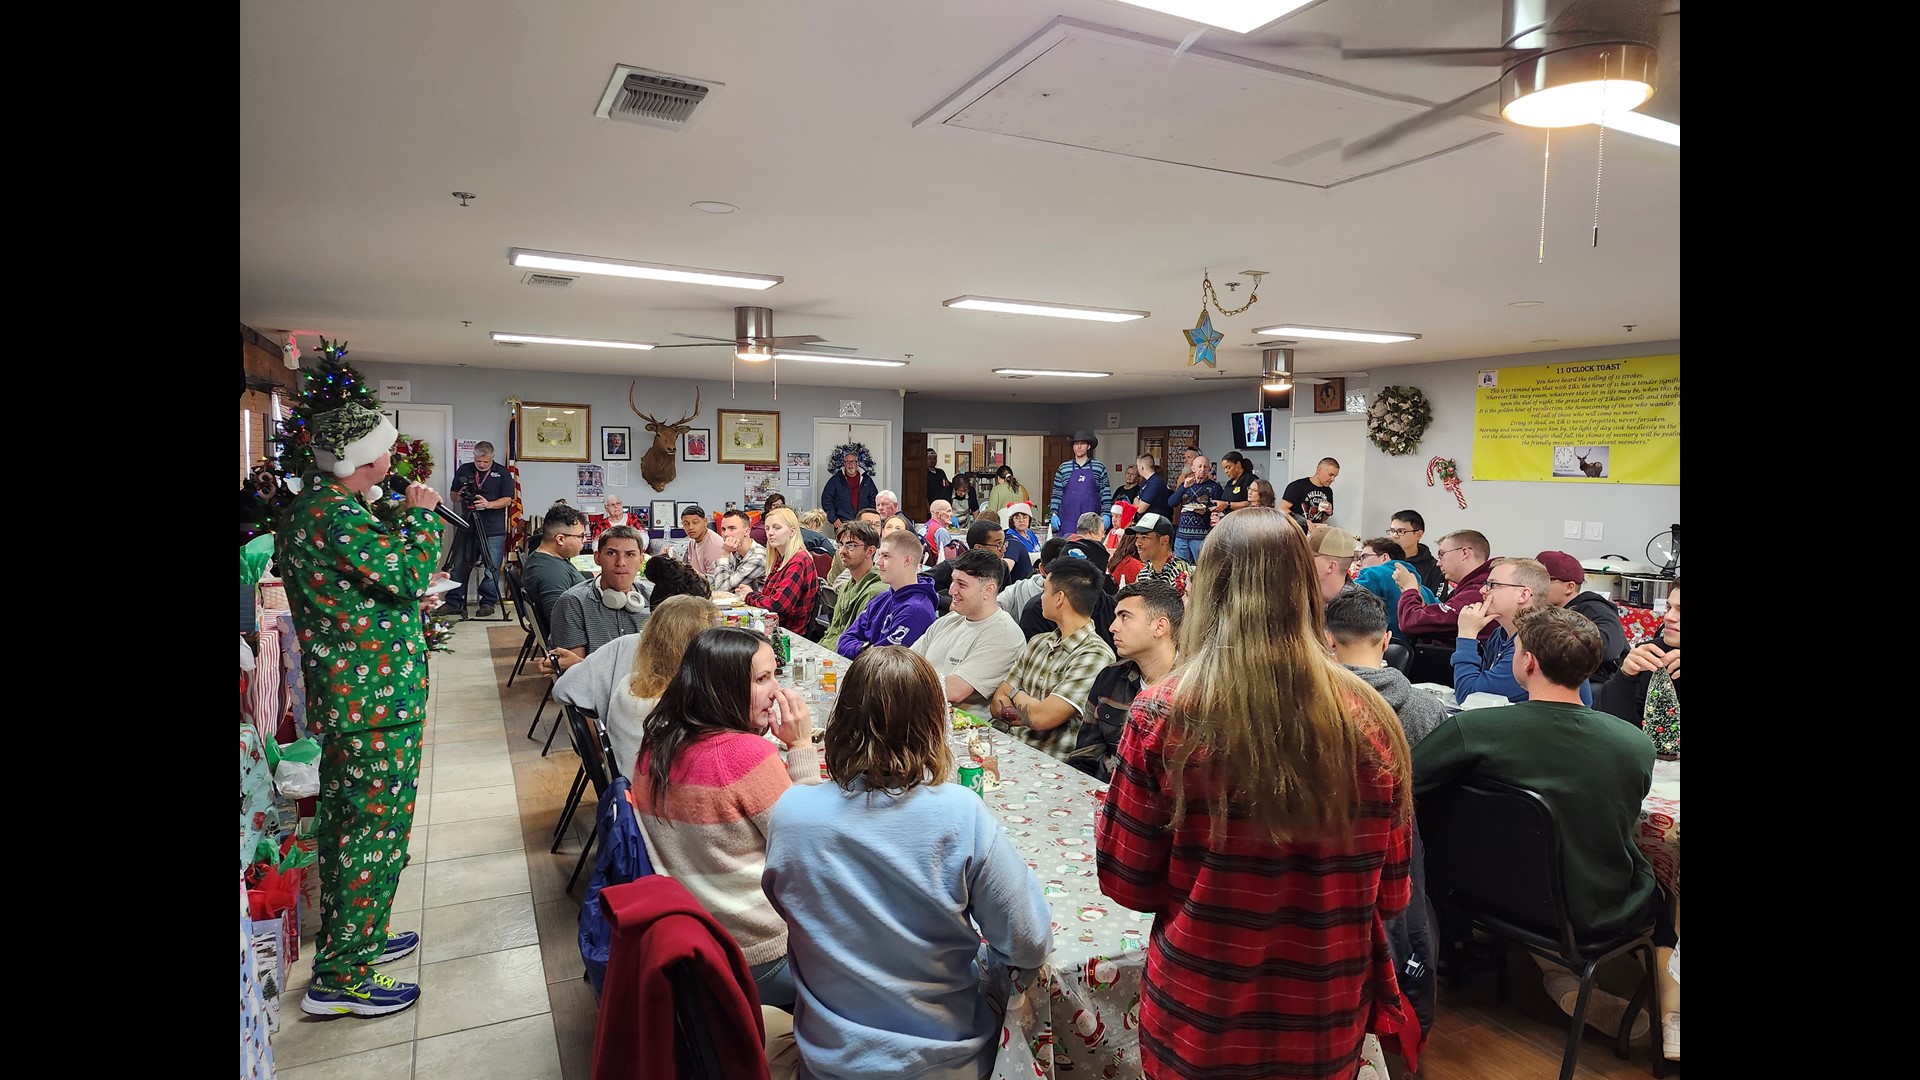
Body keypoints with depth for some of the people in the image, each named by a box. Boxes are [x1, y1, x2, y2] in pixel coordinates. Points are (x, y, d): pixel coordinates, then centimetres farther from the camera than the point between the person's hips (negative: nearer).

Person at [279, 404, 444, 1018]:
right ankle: (340, 978, 9)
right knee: (376, 827, -1)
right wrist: (421, 514, -11)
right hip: (377, 699, -11)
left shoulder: (312, 504, 12)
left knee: (345, 818, 20)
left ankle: (351, 939, 36)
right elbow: (408, 575, -23)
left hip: (342, 696, 11)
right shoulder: (335, 516, -21)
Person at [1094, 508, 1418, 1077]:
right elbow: (1391, 894, 1)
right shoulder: (1369, 720, -12)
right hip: (1327, 1029, 2)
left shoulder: (1163, 715, -18)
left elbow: (1126, 880, -8)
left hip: (1198, 1025, -1)